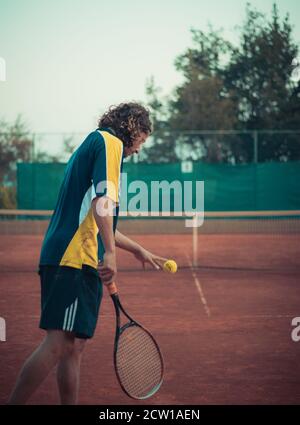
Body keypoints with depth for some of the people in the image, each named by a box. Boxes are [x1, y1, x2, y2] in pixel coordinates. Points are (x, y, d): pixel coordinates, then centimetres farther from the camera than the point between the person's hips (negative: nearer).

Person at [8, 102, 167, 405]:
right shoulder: (109, 141, -1)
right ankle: (13, 403, -17)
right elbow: (102, 199, -17)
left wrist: (138, 250, 44)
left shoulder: (91, 146, 28)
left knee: (74, 346, 10)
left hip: (66, 257, 10)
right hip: (75, 258, -10)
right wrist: (109, 253, -22)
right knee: (58, 343, -15)